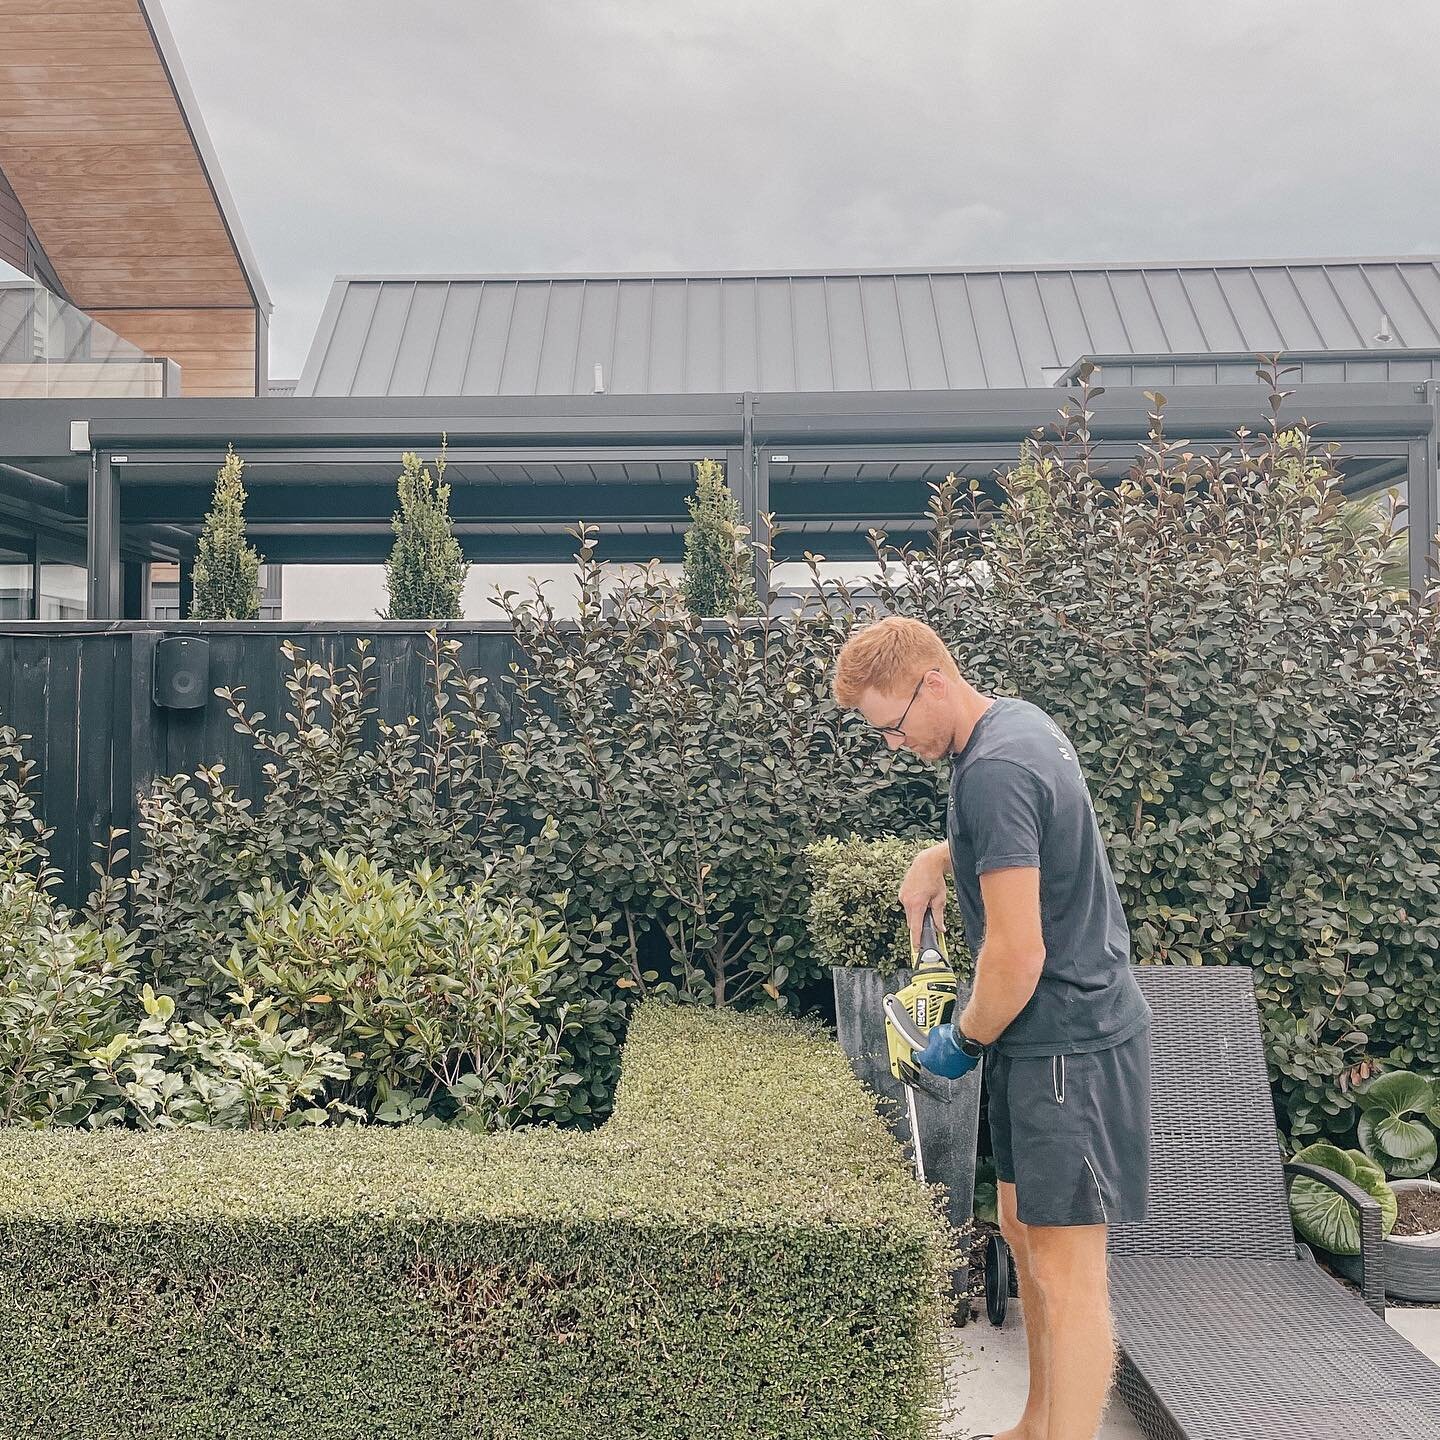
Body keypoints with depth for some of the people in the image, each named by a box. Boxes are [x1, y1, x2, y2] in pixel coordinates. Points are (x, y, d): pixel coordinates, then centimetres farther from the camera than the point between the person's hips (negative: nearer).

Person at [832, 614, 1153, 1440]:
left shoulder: (992, 772, -23)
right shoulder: (1018, 719, 7)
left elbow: (1017, 953, -25)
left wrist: (966, 1041, -8)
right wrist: (941, 857, 12)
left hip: (1071, 1045, -10)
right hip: (1050, 1038, 10)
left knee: (1066, 1271, -4)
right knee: (1026, 1233, 18)